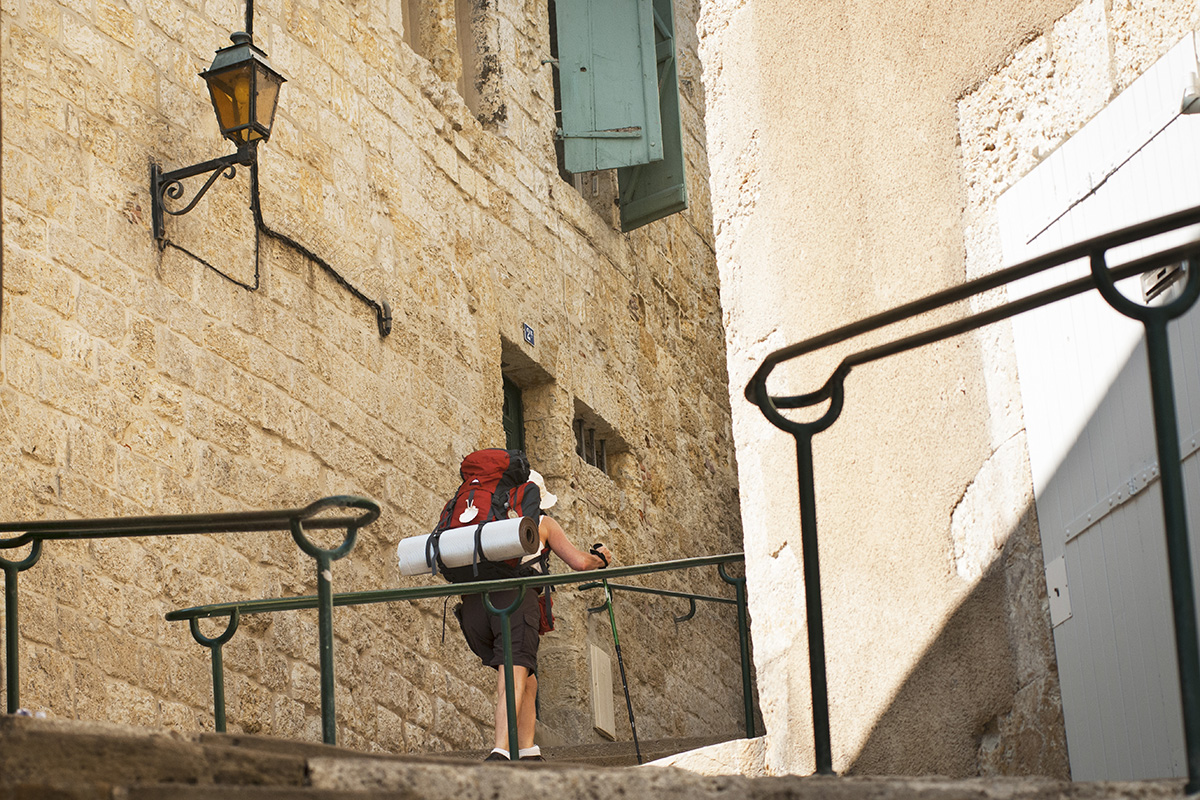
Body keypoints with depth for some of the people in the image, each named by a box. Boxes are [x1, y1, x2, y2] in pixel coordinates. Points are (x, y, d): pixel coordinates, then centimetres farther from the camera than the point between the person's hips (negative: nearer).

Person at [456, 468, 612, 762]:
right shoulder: (543, 522, 22)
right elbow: (579, 562, 17)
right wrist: (600, 559, 37)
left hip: (472, 603, 4)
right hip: (514, 595, -4)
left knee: (526, 675, 18)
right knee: (515, 675, -13)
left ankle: (528, 753, 11)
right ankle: (501, 752, -33)